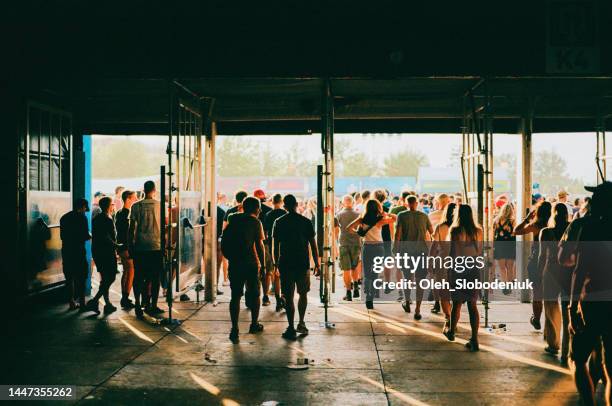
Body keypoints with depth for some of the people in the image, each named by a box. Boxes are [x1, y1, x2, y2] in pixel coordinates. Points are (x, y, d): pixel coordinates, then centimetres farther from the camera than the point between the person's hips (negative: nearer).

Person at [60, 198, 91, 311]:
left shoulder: (64, 217, 10)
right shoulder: (81, 217, -9)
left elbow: (62, 236, 16)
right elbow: (85, 236, -13)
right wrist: (89, 237, 7)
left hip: (66, 252, 6)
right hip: (78, 252, -6)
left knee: (69, 278, 11)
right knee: (81, 278, 2)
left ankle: (71, 302, 15)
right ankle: (81, 303, 1)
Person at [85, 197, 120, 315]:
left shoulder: (96, 218, 13)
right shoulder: (107, 220, -15)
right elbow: (106, 238, -23)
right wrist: (116, 246, -9)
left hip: (97, 251, 9)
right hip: (107, 252, -9)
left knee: (105, 279, 16)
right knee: (110, 278, -4)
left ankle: (108, 304, 21)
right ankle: (94, 302, -12)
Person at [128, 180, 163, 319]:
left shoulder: (136, 206, 0)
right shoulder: (160, 206, 0)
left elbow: (132, 228, 0)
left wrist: (130, 246, 8)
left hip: (139, 246, 1)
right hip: (156, 246, -1)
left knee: (138, 277, 8)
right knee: (155, 277, 6)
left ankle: (138, 304, 7)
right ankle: (152, 306, 7)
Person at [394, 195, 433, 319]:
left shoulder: (402, 215, -1)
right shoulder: (424, 216, 4)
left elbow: (398, 233, -8)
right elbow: (431, 231, 15)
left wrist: (396, 249, -2)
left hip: (406, 250, 0)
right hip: (422, 250, 0)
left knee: (407, 277, 19)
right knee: (420, 280, 1)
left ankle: (407, 303, 32)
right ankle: (417, 309, -4)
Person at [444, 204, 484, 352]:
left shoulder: (455, 231, -10)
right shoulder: (478, 231, 1)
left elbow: (452, 252, -11)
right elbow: (480, 252, 6)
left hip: (459, 269, -3)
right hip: (474, 270, 3)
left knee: (457, 303, 13)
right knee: (472, 304, 4)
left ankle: (451, 331, 32)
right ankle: (474, 339, 0)